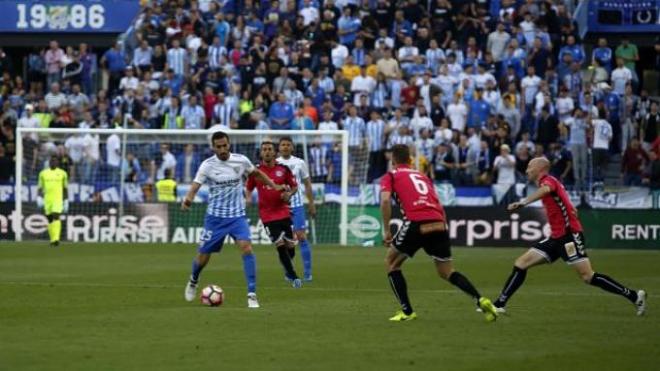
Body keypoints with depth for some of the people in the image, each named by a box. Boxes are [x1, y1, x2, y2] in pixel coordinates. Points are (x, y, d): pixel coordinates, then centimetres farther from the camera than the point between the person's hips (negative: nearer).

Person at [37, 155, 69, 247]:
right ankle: (52, 240, 14)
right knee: (50, 219, 5)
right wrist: (39, 198, -5)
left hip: (58, 199, -3)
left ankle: (56, 239, -26)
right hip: (47, 199, 3)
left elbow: (65, 188, 10)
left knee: (56, 217, -18)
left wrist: (66, 202, 8)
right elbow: (40, 188, 10)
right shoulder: (43, 173, 9)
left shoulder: (62, 173, 5)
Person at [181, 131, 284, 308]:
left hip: (237, 215, 1)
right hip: (215, 216, -1)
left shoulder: (241, 160, -4)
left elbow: (256, 173, 16)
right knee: (203, 255, 6)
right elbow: (195, 186, -20)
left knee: (246, 247, -22)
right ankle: (193, 282, 41)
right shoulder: (207, 166, -11)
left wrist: (274, 186, 17)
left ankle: (252, 294, -18)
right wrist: (187, 200, -40)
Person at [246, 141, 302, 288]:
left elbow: (294, 186, 9)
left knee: (290, 245, 4)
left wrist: (289, 194, -12)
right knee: (280, 245, -11)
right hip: (267, 215, -2)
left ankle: (288, 270, 35)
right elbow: (249, 189, 12)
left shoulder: (284, 169, 0)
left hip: (284, 213, 2)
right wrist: (248, 199, -9)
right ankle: (293, 277, 1)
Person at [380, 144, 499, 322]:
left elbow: (385, 201, -4)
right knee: (447, 272, 18)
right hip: (439, 224, 5)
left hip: (416, 224, -5)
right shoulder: (422, 176, 30)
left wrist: (386, 231, 0)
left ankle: (407, 311, 11)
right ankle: (480, 300, -2)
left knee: (391, 263, 18)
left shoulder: (390, 176, 15)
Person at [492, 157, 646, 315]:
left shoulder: (548, 180, -8)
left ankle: (635, 296, -8)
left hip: (569, 236, -10)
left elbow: (545, 190, -35)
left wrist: (523, 202, -48)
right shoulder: (547, 183, 19)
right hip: (556, 238, 10)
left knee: (588, 276, -15)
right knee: (521, 264, 3)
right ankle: (499, 305, 4)